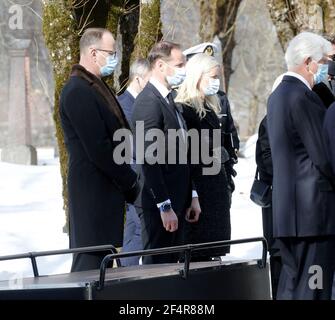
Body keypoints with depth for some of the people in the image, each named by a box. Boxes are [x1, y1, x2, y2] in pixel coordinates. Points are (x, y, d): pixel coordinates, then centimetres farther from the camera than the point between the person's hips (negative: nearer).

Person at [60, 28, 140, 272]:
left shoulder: (97, 87, 18)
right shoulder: (78, 91, -15)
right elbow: (97, 149, -19)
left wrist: (128, 180, 9)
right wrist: (130, 182, -12)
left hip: (109, 189, 10)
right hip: (93, 192, -10)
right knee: (92, 261, -9)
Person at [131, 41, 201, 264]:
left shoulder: (169, 101, 15)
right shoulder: (148, 102, -15)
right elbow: (149, 160, -20)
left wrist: (191, 196, 17)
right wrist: (165, 206, -22)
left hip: (175, 201, 9)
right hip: (159, 205, -9)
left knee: (172, 263, 11)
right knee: (157, 264, -6)